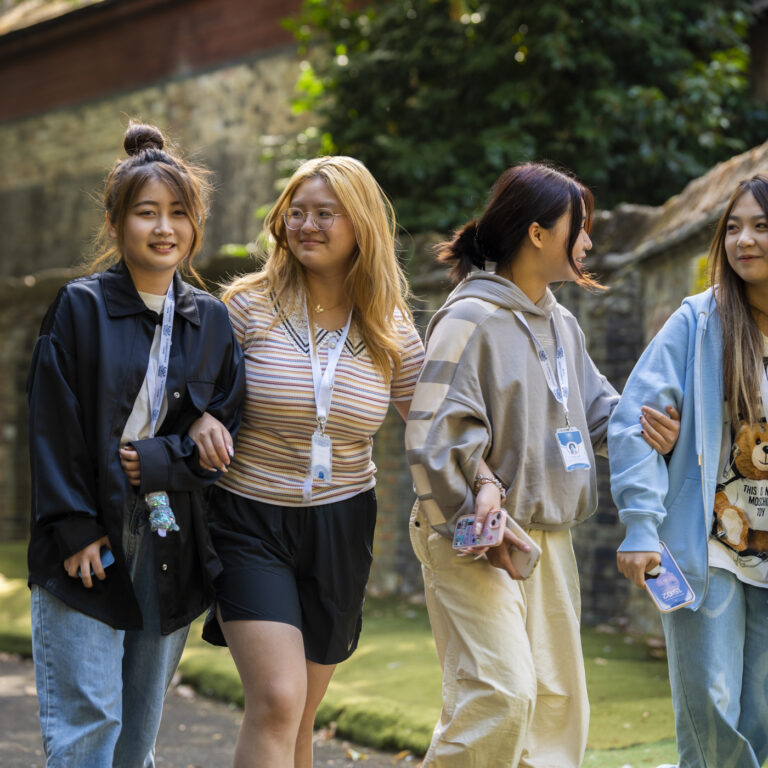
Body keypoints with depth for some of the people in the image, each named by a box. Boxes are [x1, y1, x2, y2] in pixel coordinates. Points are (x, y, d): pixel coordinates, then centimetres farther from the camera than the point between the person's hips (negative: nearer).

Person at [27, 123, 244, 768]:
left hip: (173, 550, 4)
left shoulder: (212, 321, 9)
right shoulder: (81, 308, -2)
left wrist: (159, 463, -10)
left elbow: (228, 430, 6)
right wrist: (75, 529, -12)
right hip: (89, 547, -4)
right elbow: (54, 427, -5)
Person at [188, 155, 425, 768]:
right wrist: (200, 419, -18)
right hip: (250, 523, -3)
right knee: (277, 701, -19)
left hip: (340, 530, 3)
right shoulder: (249, 306, -5)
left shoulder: (391, 329, 2)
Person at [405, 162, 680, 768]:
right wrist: (480, 523, -20)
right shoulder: (470, 319, -12)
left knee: (557, 702, 10)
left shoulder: (561, 324, 15)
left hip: (549, 536, 9)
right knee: (502, 692, -20)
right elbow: (435, 435, -17)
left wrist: (643, 428, 1)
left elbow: (594, 408, 22)